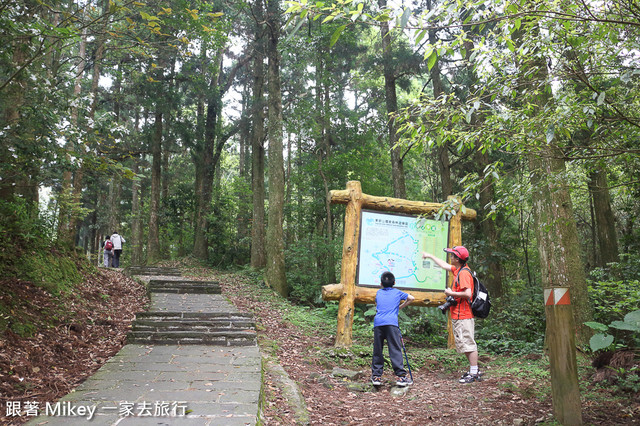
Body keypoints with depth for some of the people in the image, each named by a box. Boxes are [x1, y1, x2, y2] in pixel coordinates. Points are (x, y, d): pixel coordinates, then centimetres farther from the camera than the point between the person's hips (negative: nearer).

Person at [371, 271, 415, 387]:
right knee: (396, 350, -3)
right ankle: (401, 376, -6)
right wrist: (400, 306, 27)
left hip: (377, 323, 2)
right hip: (391, 323, -2)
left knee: (377, 351, 8)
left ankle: (376, 376, 10)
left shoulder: (378, 293, 22)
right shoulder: (397, 292, 16)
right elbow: (411, 298, 19)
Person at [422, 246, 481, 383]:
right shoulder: (458, 270, 12)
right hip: (458, 316, 10)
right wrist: (430, 256, 36)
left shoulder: (464, 273, -17)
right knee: (465, 344, 15)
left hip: (463, 316, -10)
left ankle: (474, 374, -1)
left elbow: (467, 294, -26)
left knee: (468, 344, -5)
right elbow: (444, 265, 30)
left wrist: (451, 293, -15)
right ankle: (474, 370, 22)